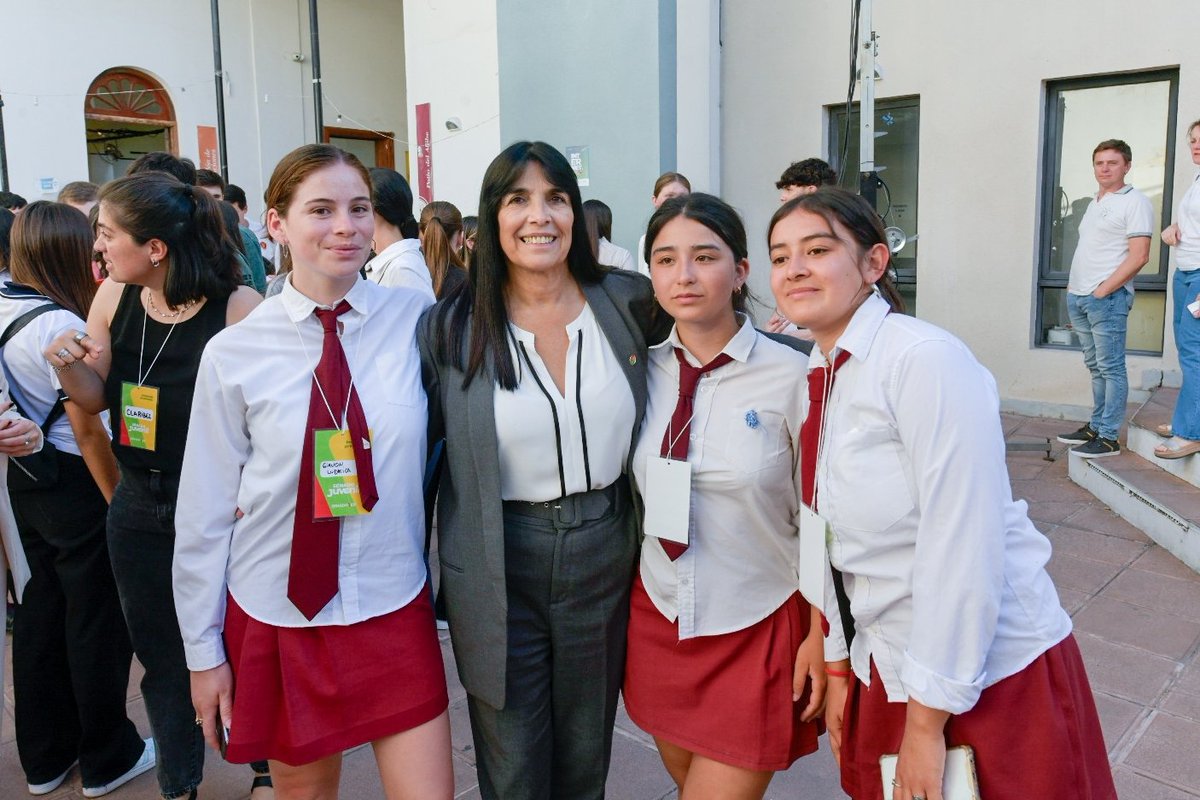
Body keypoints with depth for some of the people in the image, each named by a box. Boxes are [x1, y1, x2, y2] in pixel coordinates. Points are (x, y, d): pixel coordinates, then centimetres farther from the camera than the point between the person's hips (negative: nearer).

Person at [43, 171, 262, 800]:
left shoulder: (239, 309, -20)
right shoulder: (113, 299, -2)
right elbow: (96, 399, 7)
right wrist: (67, 365, -13)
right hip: (139, 507, 6)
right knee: (159, 653, 20)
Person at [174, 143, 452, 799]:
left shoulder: (415, 319, -7)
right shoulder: (232, 354, -8)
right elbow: (204, 511, -1)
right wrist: (204, 649, 3)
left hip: (396, 613, 0)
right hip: (276, 620, 0)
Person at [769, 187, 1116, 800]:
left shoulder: (926, 359, -21)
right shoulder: (820, 379, 2)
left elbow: (962, 550, -24)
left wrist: (927, 723, -18)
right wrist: (837, 666, 11)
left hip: (992, 677, -7)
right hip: (886, 673, 7)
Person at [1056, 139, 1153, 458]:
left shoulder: (1135, 202, -6)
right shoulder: (1094, 203, 19)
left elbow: (1138, 256, -13)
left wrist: (1103, 290, -16)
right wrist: (1073, 289, 14)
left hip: (1107, 298, -8)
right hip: (1077, 296, 8)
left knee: (1110, 368, -4)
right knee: (1096, 367, 14)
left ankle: (1108, 437, -1)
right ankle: (1095, 426, 22)